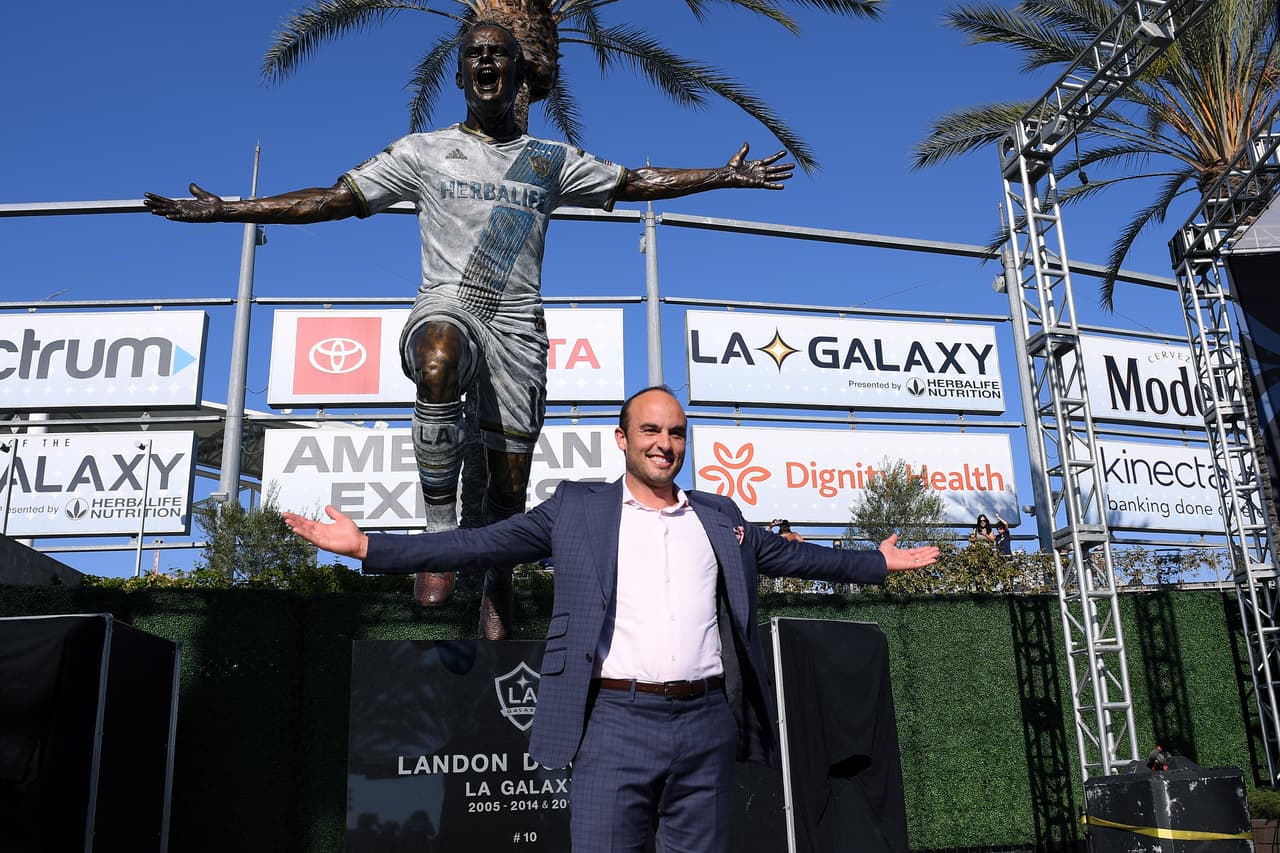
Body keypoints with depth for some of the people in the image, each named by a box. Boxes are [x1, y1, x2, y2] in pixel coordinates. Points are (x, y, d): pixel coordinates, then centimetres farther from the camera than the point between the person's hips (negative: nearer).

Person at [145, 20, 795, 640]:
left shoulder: (552, 160, 15)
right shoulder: (424, 152, 11)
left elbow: (634, 183, 23)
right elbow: (334, 199, 10)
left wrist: (724, 175, 20)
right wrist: (224, 209, 4)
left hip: (516, 321, 2)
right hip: (446, 306, -2)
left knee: (510, 481, -1)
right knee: (438, 364, -40)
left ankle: (497, 584, 27)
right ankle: (440, 529, -27)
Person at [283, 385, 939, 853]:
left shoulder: (719, 518, 15)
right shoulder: (577, 509, 6)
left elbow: (793, 555, 24)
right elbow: (481, 544, 1)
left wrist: (877, 563, 27)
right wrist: (368, 547, -6)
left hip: (707, 722, 3)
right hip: (616, 723, -2)